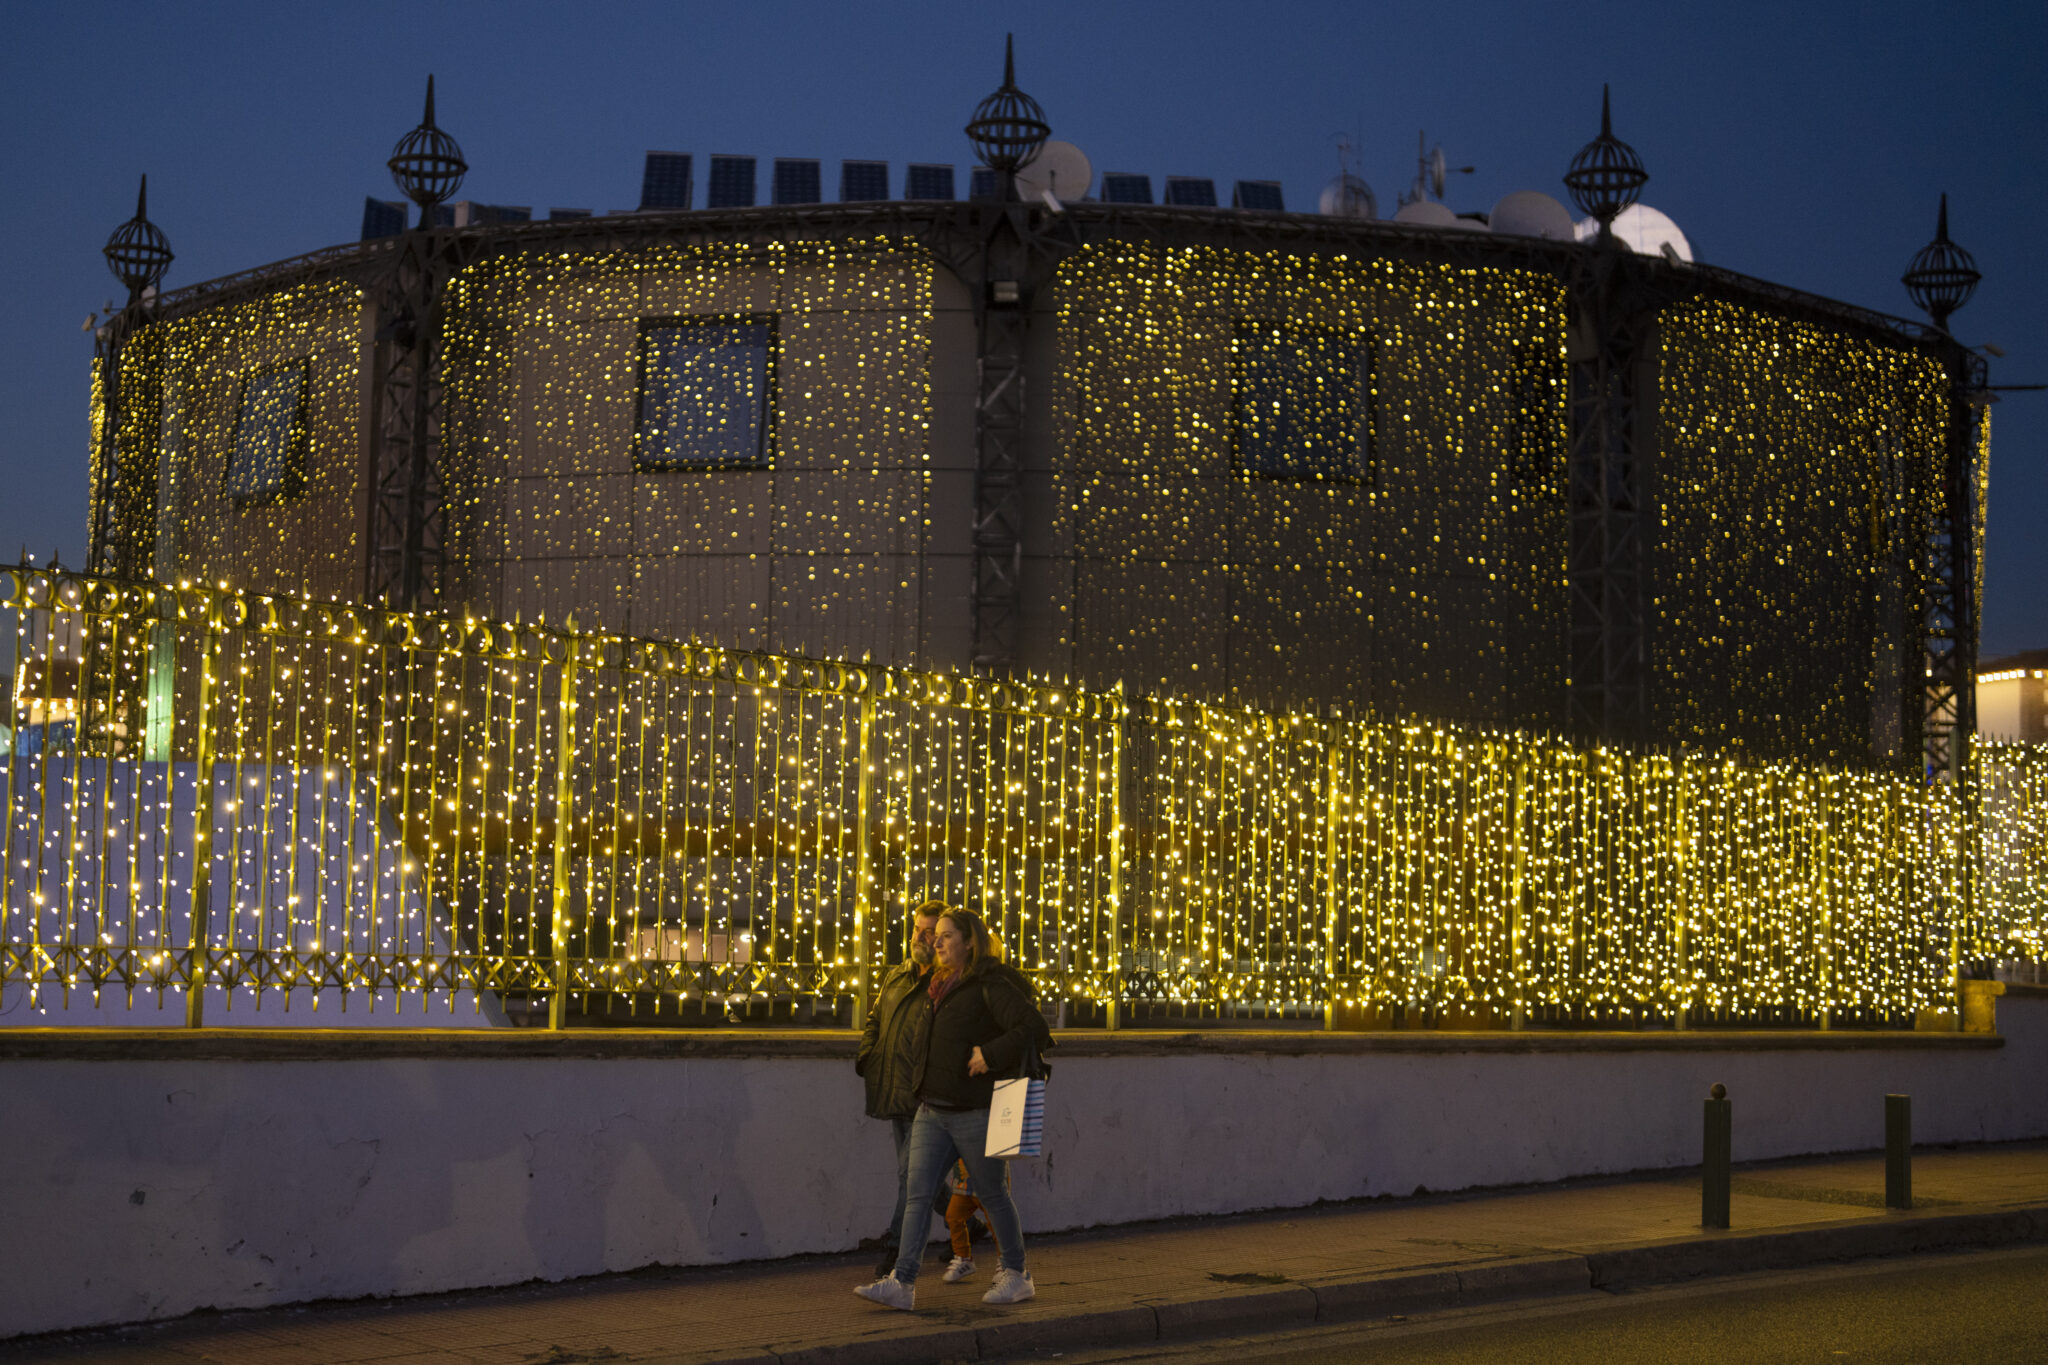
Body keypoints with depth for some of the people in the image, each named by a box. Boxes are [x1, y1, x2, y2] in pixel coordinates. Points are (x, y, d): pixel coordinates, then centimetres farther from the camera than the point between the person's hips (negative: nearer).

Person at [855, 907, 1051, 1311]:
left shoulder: (991, 986, -11)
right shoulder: (941, 986, 15)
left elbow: (1034, 1028, -21)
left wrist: (991, 1056, -24)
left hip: (972, 1111, -8)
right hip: (931, 1110, 8)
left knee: (992, 1193, 5)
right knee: (917, 1192, -1)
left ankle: (1016, 1274, 20)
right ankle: (902, 1283, -5)